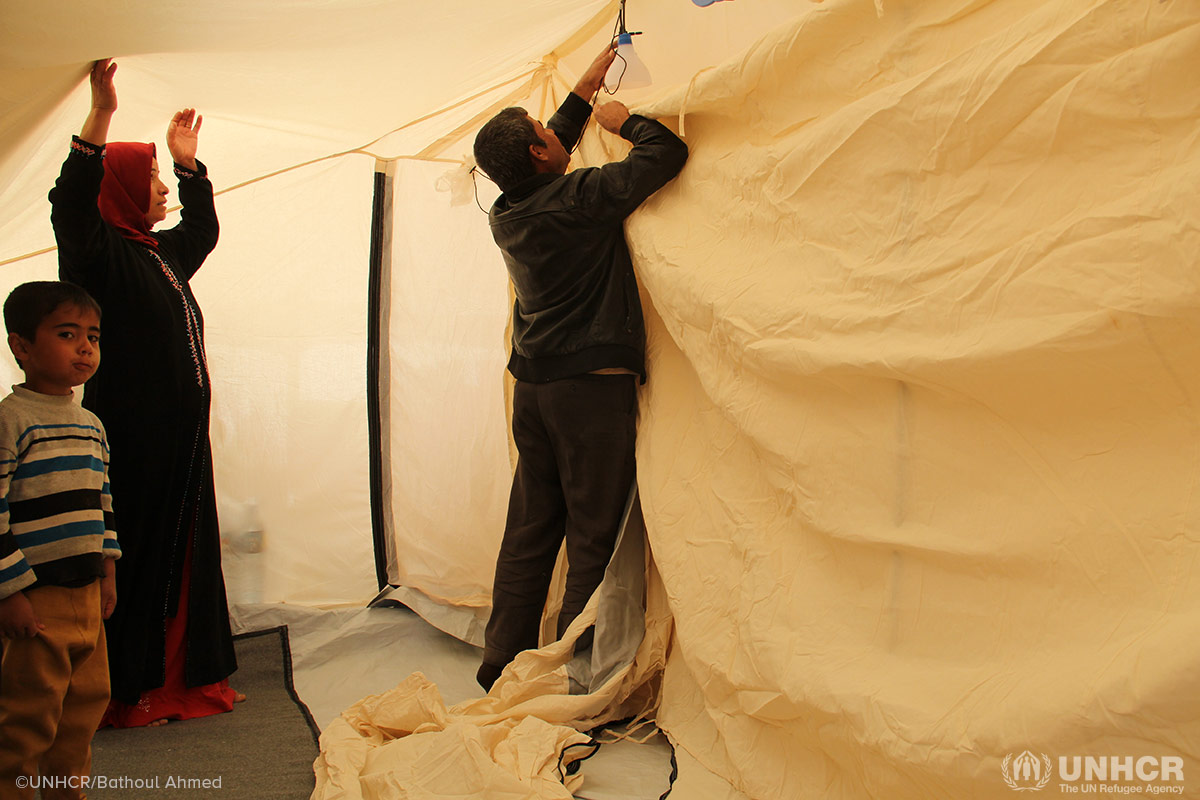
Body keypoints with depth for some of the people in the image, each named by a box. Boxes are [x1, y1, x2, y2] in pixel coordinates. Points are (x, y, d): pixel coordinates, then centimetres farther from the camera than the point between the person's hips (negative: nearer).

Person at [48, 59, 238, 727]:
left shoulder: (163, 252, 18)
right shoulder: (100, 252, -8)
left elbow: (204, 226, 36)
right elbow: (71, 205, -29)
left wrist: (188, 159, 30)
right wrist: (101, 114, -36)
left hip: (180, 434, 9)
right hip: (133, 438, -9)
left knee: (187, 550, 12)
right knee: (137, 554, -2)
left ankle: (191, 675, 23)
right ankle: (129, 692, 10)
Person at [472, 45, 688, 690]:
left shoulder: (506, 214, 10)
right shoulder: (580, 198, -12)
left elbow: (547, 160, 29)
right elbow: (667, 153, -10)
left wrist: (587, 89, 33)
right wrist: (625, 120, 10)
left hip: (532, 388, 8)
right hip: (593, 385, -7)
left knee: (529, 531, 13)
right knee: (594, 536, 0)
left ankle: (503, 664, 21)